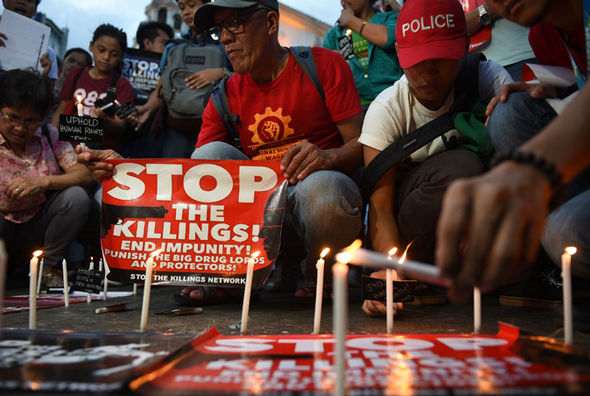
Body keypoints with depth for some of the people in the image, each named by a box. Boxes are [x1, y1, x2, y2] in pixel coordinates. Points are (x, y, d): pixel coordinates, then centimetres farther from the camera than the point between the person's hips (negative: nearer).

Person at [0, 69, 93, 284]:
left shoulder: (49, 136, -4)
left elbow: (84, 176, -12)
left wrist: (43, 182, -30)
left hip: (40, 222, 3)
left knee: (76, 197, -26)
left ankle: (47, 266, -7)